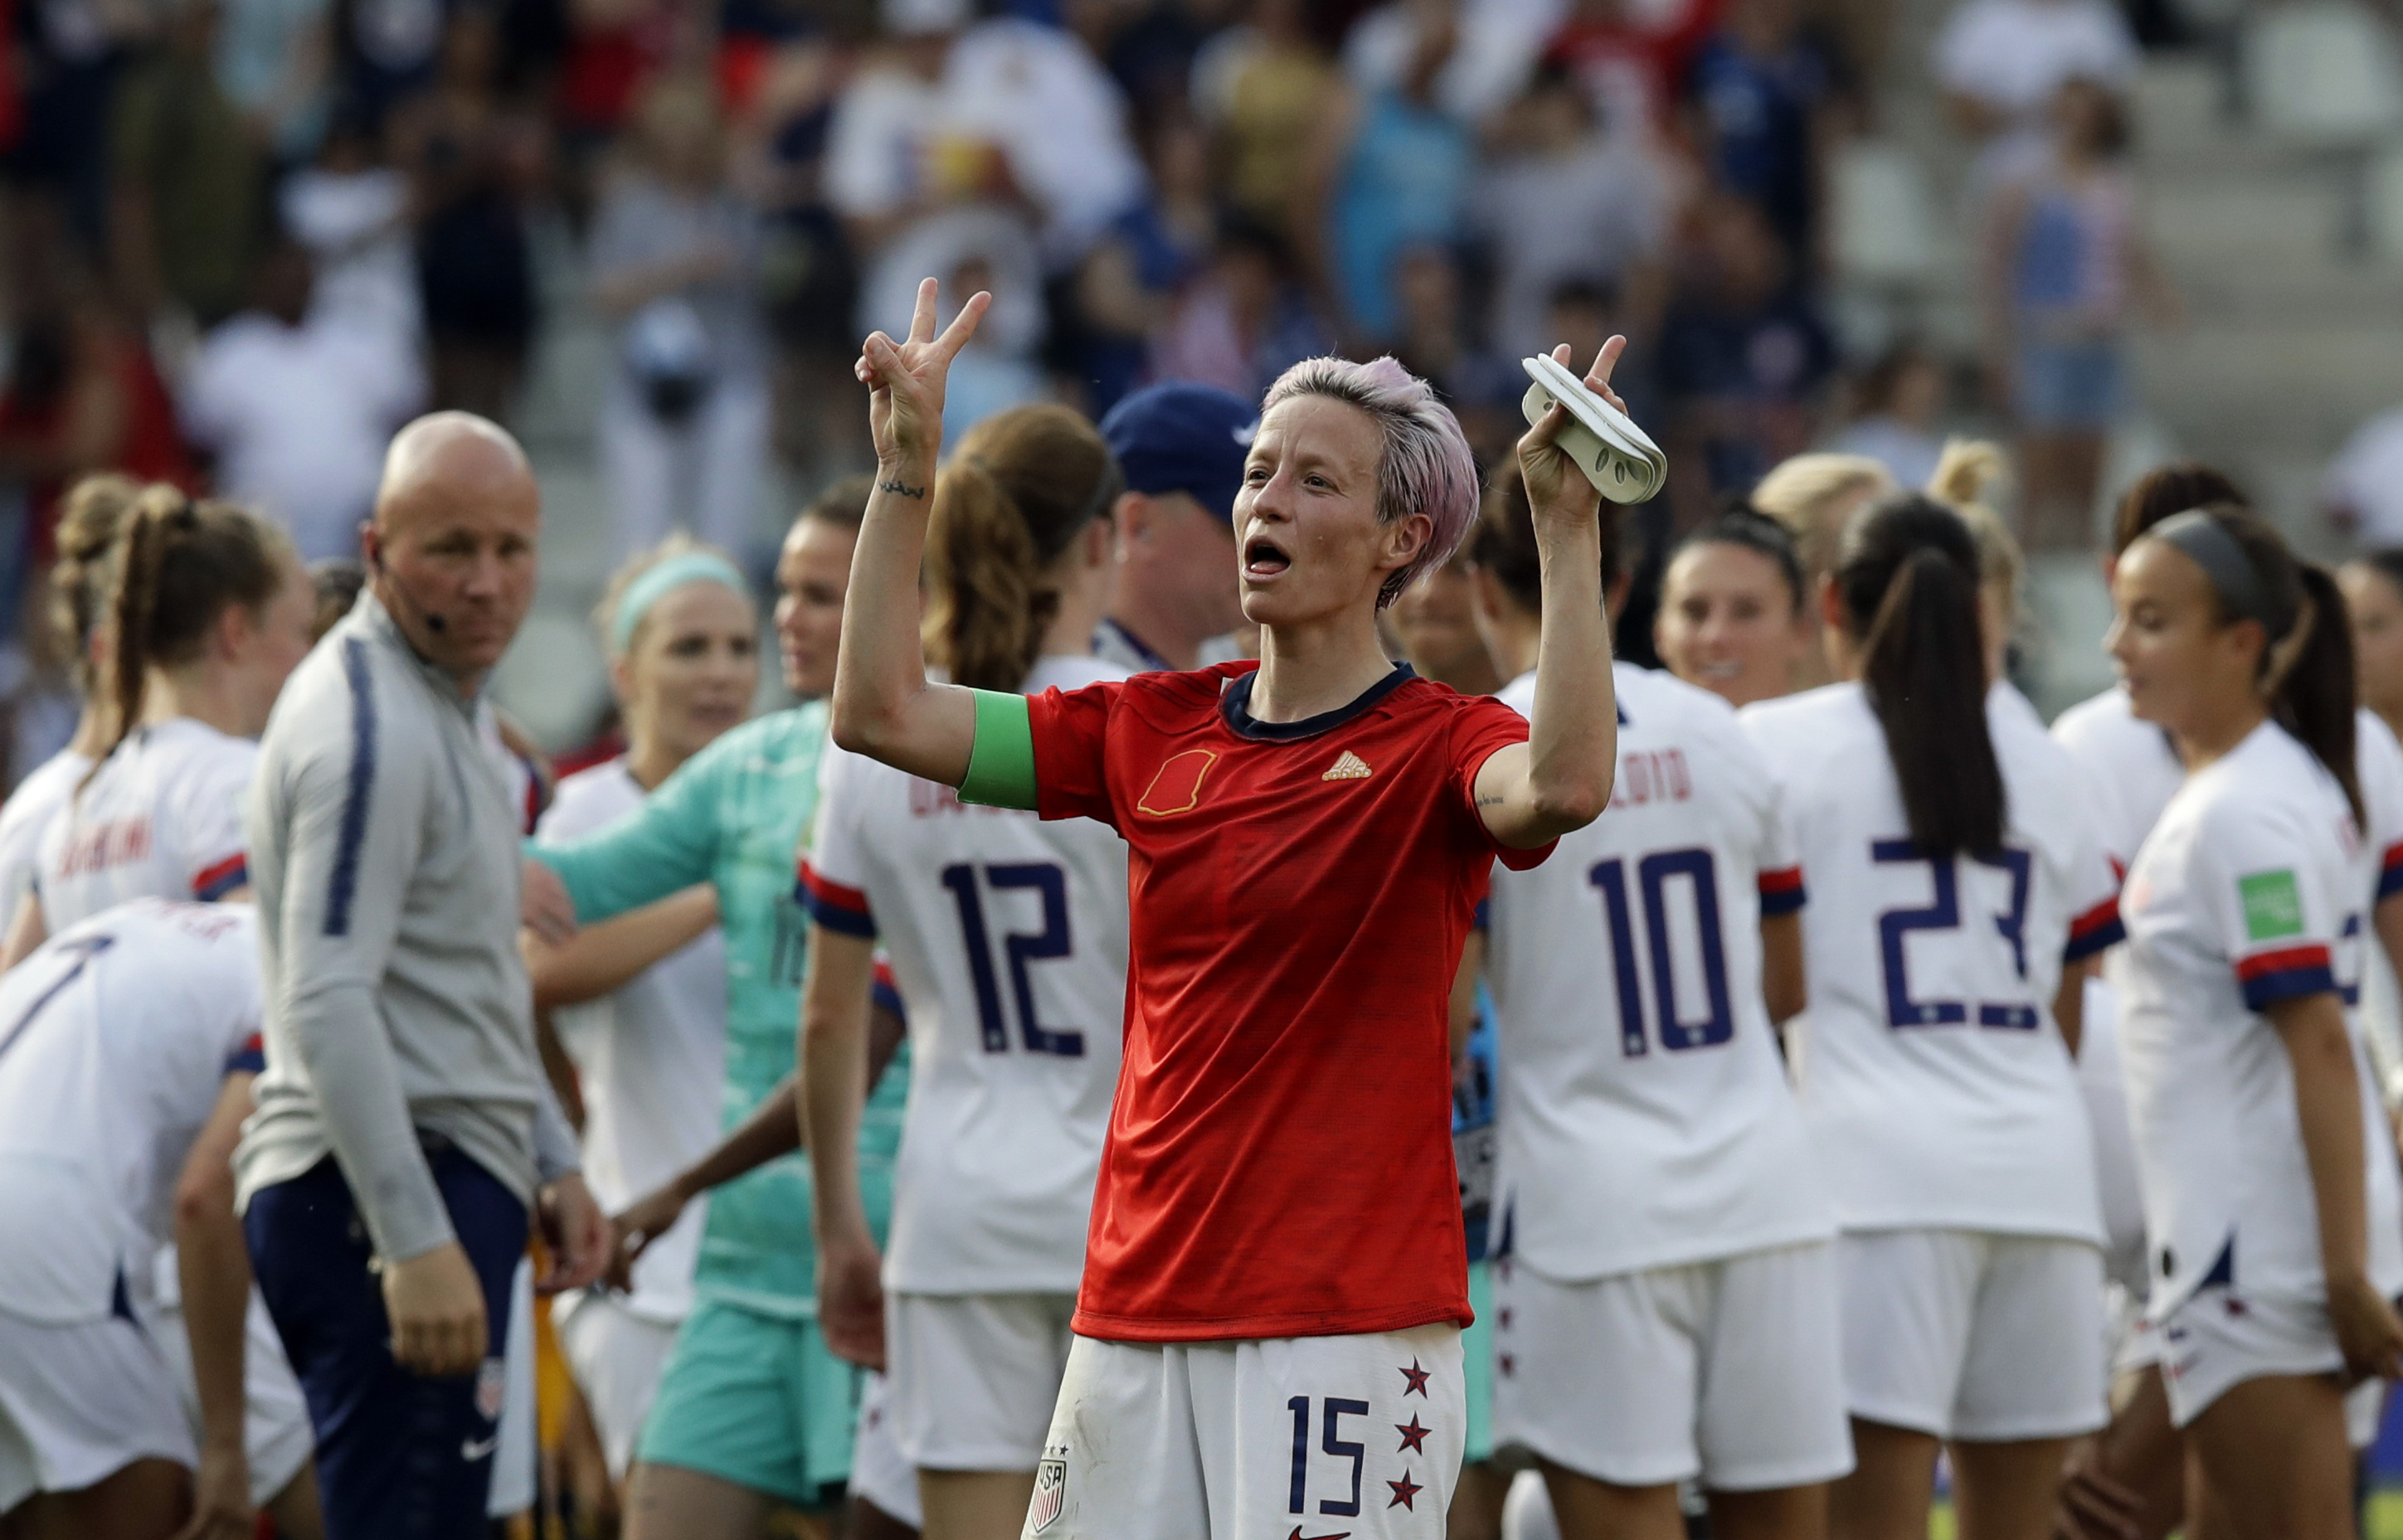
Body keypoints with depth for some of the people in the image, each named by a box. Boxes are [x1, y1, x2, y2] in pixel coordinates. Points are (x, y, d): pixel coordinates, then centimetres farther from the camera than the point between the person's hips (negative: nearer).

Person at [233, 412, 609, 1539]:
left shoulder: (451, 706, 18)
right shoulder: (366, 728, -15)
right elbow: (328, 1009, -23)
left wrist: (551, 1165, 26)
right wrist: (418, 1244, -27)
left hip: (442, 1186, 10)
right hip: (388, 1194, -10)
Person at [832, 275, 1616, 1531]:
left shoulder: (1438, 744, -4)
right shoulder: (1156, 730, 12)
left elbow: (1561, 789, -27)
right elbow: (884, 713, 11)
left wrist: (1567, 531, -31)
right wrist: (905, 471, 5)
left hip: (1346, 1321, -5)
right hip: (1135, 1309, 5)